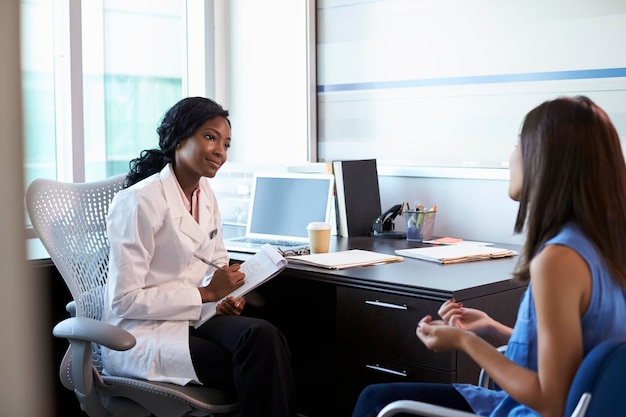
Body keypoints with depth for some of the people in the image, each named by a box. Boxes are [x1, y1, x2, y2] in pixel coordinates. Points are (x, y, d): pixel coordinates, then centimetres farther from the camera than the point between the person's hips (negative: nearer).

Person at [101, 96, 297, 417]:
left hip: (192, 317, 6)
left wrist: (226, 295, -2)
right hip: (141, 335, -6)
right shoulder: (139, 201, -15)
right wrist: (205, 294, -18)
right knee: (259, 359, -28)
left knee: (263, 336, -26)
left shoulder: (206, 196, 8)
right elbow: (124, 300, -17)